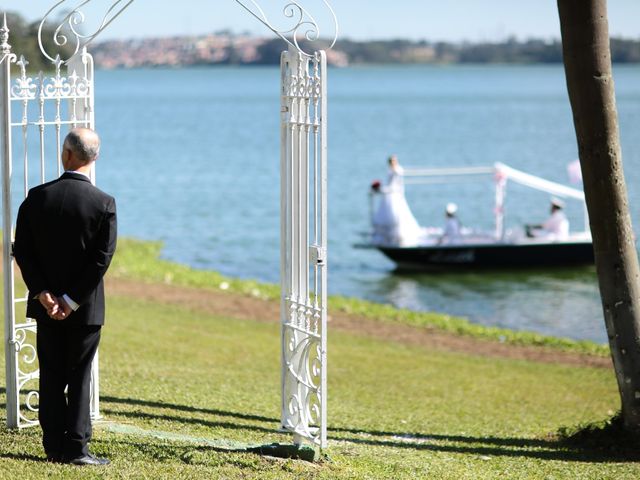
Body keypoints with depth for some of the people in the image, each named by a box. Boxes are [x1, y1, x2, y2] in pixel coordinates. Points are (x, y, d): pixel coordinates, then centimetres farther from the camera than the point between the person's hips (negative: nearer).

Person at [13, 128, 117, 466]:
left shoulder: (37, 197, -4)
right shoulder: (104, 204, -10)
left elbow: (22, 251, -5)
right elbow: (102, 259, -13)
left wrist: (44, 295, -6)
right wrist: (71, 301, -10)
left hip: (46, 304, 2)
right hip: (85, 309, -2)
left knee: (51, 377, 10)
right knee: (80, 378, 5)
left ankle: (54, 448, 12)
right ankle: (76, 448, 4)